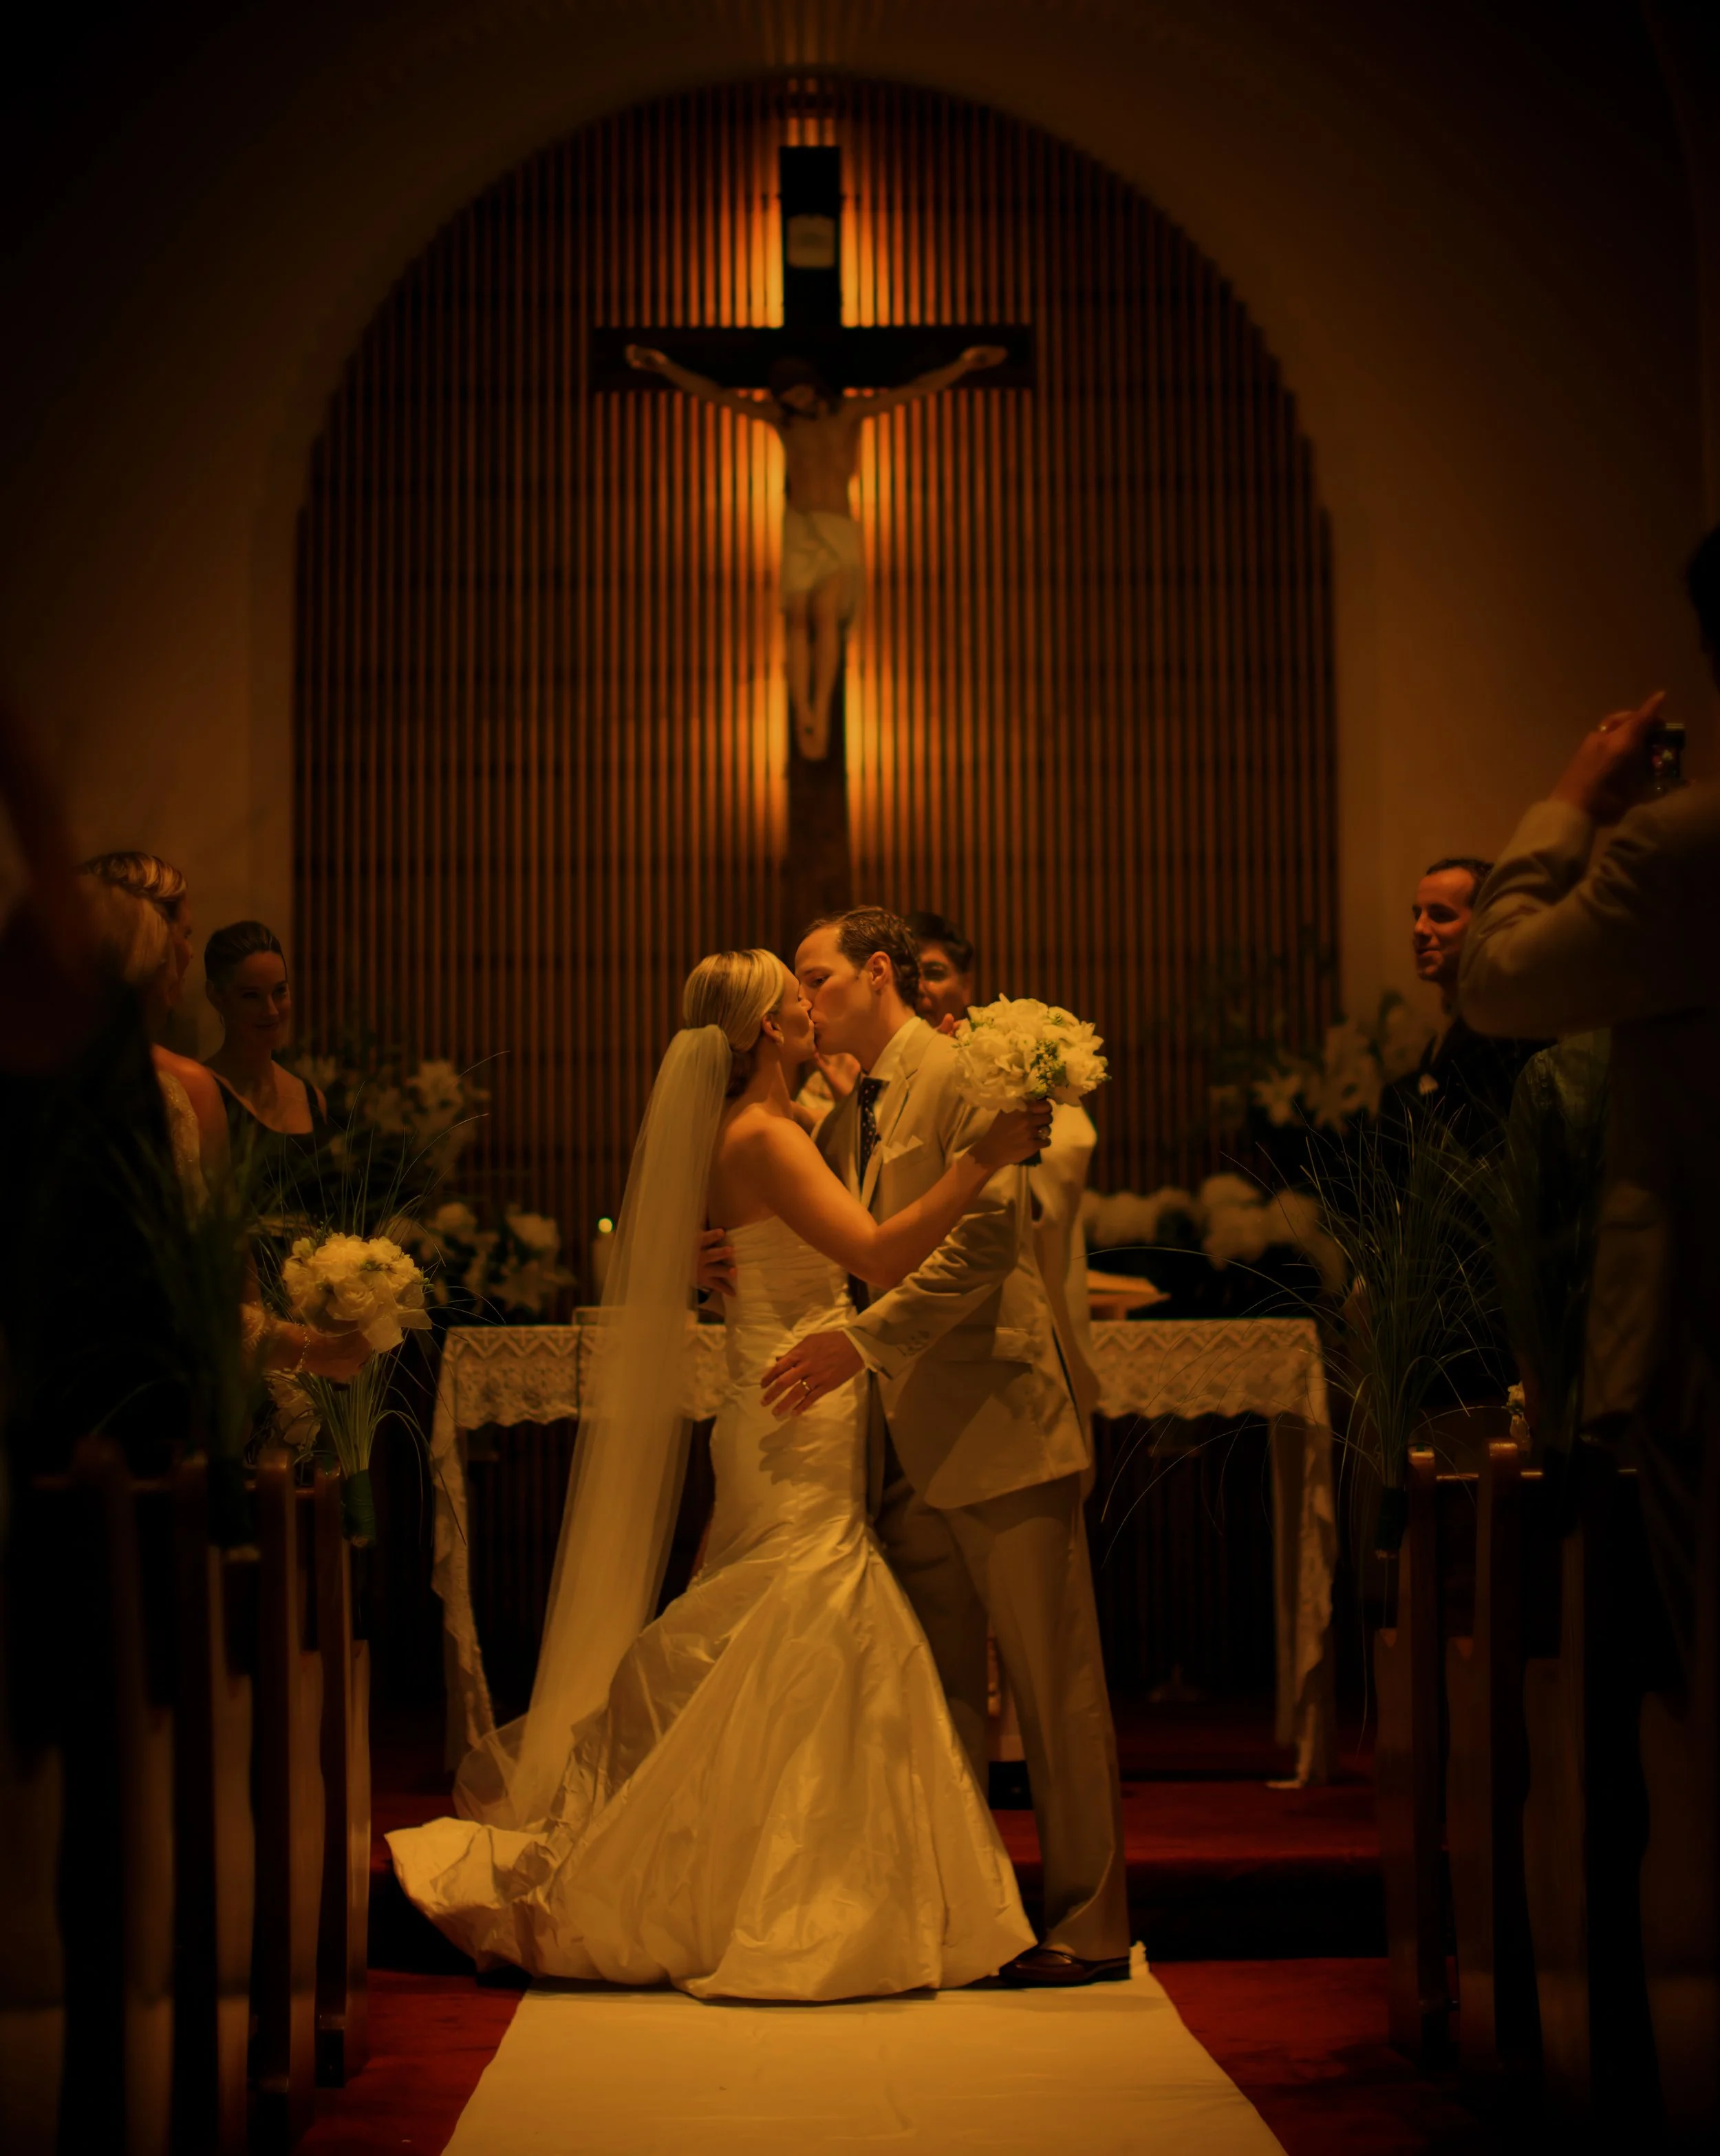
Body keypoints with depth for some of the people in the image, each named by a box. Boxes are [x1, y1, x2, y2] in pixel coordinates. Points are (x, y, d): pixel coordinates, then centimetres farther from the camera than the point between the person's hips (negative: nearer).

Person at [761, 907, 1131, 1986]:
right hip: (913, 1448, 9)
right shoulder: (848, 1116, 18)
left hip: (997, 1430, -9)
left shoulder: (967, 1076, -9)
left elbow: (983, 1237, -18)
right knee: (941, 1693, 12)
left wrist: (863, 1341, -22)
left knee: (1055, 1687, -2)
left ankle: (1090, 1928, 4)